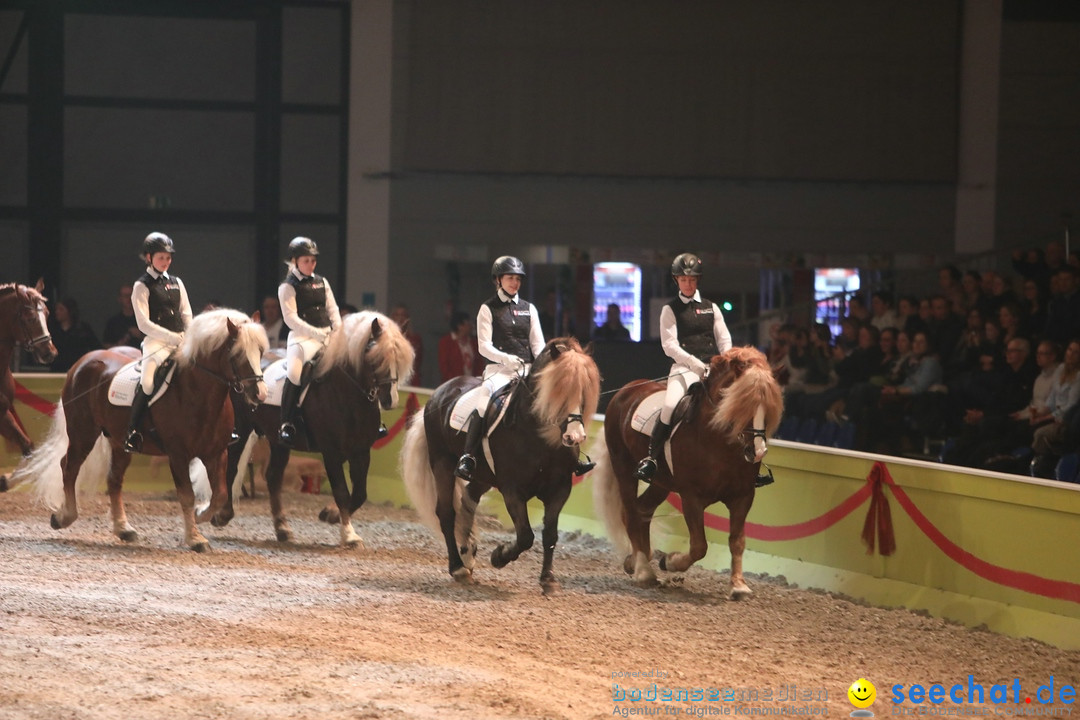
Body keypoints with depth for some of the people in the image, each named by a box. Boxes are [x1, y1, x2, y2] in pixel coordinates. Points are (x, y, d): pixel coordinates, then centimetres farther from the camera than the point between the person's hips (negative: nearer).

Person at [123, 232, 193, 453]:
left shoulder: (176, 283, 18)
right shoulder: (142, 286, 1)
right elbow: (144, 323, -8)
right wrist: (174, 337, -15)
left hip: (181, 342, 5)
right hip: (156, 342, -5)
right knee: (148, 381, -30)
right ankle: (132, 431, -18)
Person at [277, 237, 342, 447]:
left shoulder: (322, 283, 17)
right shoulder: (288, 287, -1)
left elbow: (333, 311, 15)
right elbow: (291, 319, -10)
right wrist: (319, 334, -18)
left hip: (328, 336, 6)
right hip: (302, 338, -6)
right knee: (295, 373, -31)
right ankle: (287, 425, -24)